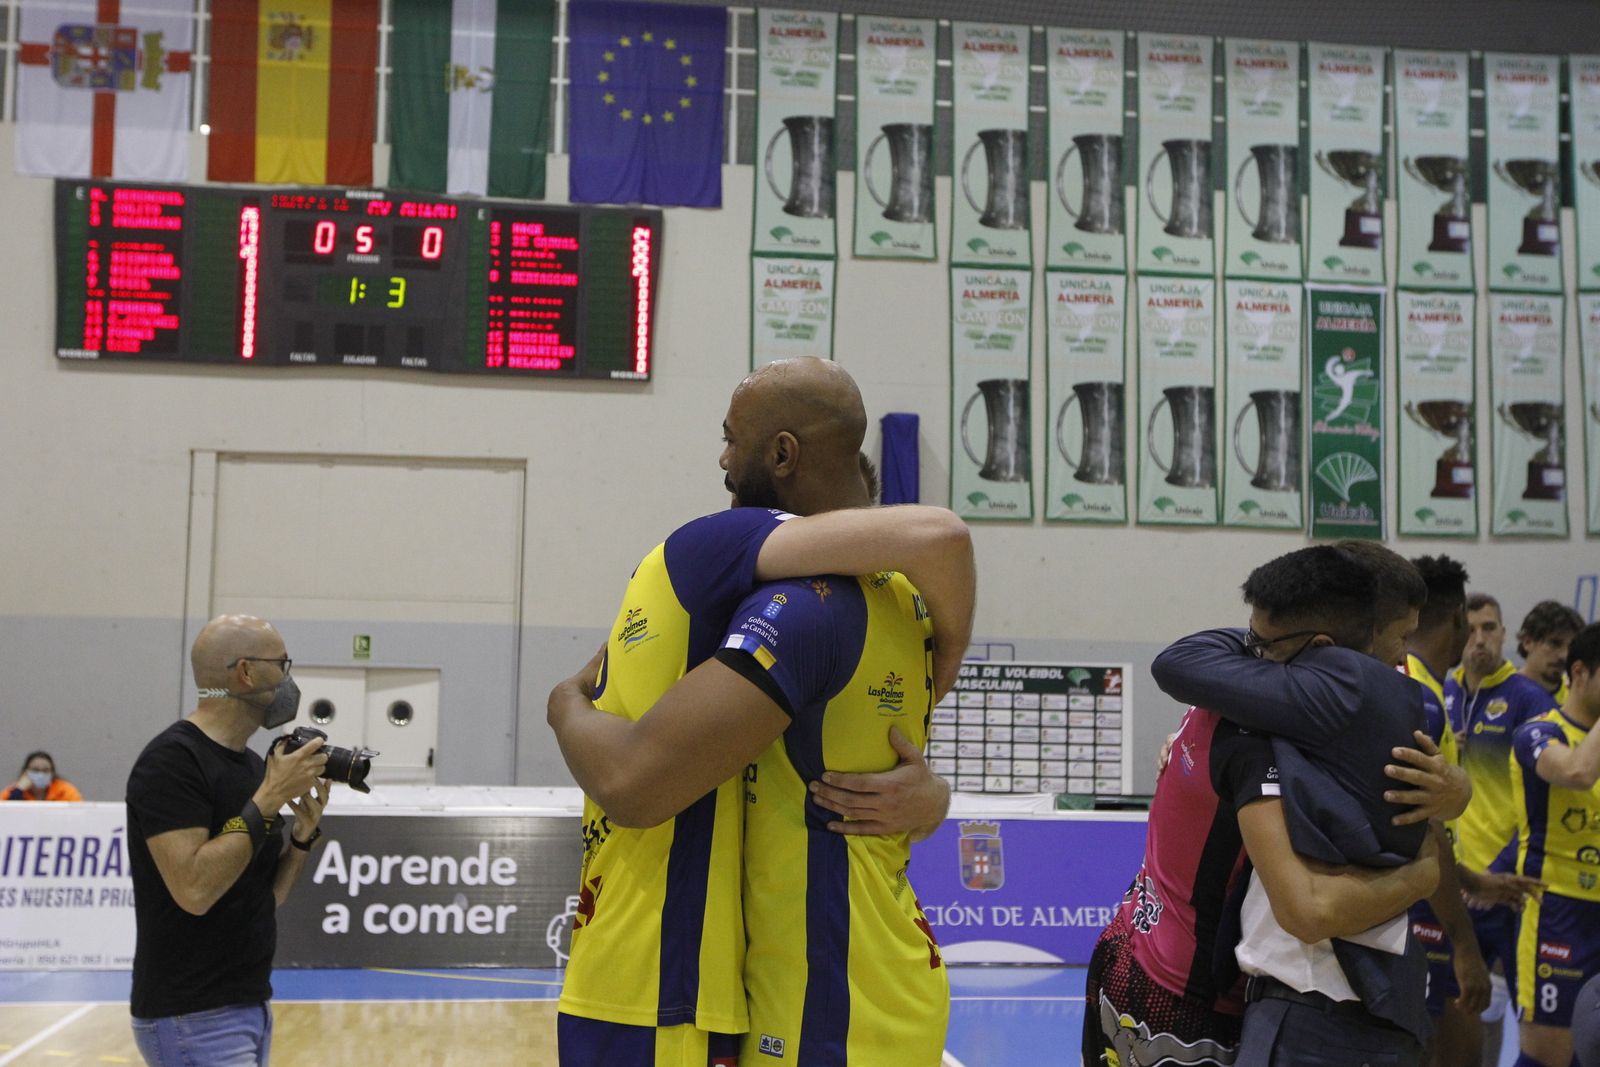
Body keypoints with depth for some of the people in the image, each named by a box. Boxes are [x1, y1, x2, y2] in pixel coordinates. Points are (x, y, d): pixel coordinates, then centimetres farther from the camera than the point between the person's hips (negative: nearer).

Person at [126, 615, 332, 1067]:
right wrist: (268, 801, -20)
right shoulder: (171, 761, -16)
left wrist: (305, 832, -3)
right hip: (193, 1018, -9)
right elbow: (194, 889, -25)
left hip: (251, 1007, 9)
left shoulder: (254, 765, 9)